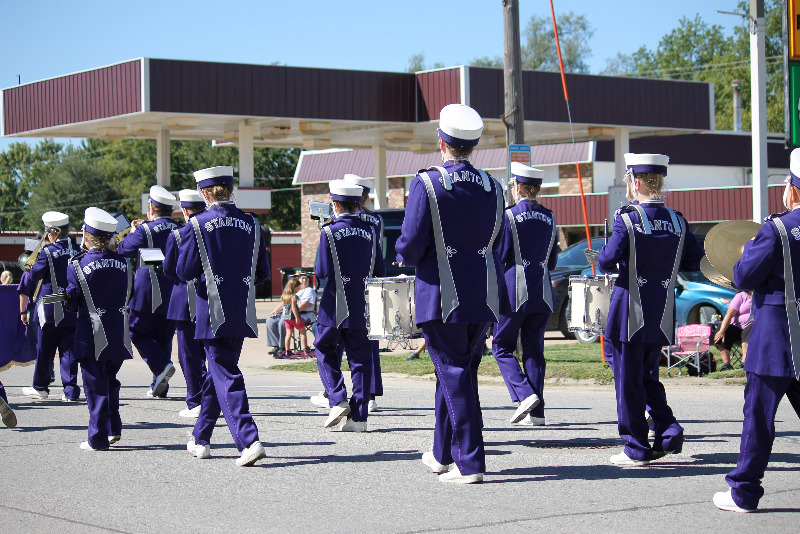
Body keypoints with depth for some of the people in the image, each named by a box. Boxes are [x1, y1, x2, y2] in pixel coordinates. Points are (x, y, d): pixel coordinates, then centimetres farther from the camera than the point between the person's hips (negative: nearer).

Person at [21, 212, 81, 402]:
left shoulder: (48, 252, -12)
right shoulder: (78, 251, 0)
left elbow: (34, 276, -7)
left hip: (50, 308, -3)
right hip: (73, 309, 4)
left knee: (45, 348, 9)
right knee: (69, 348, 4)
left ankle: (41, 386, 19)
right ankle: (71, 390, -2)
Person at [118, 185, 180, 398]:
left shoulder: (145, 230, -12)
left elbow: (123, 251, -4)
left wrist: (132, 232, 15)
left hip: (148, 295, -5)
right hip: (173, 297, 5)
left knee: (138, 332, 8)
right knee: (164, 337, 12)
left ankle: (162, 365, -14)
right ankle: (159, 387, 12)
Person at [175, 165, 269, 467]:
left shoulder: (197, 226, -8)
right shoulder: (251, 225, 5)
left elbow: (184, 272, -9)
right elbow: (263, 272, 8)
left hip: (213, 315, -5)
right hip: (243, 315, 5)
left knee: (227, 377, -5)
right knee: (217, 372, 18)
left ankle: (249, 441, -21)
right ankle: (201, 439, 29)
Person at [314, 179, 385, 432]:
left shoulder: (330, 232, -10)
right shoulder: (370, 231, 3)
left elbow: (322, 271, -11)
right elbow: (380, 271, 6)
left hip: (335, 307, -3)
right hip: (363, 308, 3)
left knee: (326, 351, 14)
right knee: (360, 358, 6)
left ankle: (338, 400, -2)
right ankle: (359, 416, 4)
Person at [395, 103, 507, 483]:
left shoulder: (427, 184, -11)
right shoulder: (492, 187, 6)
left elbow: (410, 246, -13)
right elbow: (495, 244, 11)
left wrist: (405, 256, 8)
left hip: (443, 297, -5)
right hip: (483, 296, 5)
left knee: (454, 376, -1)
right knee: (460, 373, 16)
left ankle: (469, 463, -4)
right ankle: (443, 454, 29)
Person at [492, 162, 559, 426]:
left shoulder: (509, 216, -9)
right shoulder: (549, 218, 8)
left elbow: (499, 257, -8)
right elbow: (553, 261, 13)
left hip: (515, 292, -5)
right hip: (542, 294, 5)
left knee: (502, 347, 6)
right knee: (534, 349, 9)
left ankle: (524, 394, -13)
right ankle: (537, 412, 5)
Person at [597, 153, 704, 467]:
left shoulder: (627, 220, -13)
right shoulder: (678, 223, 4)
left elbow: (607, 261, -19)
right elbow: (696, 262, 8)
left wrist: (622, 263, 4)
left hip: (630, 315, -5)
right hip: (662, 317, 6)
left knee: (629, 380, 4)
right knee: (647, 375, 21)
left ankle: (636, 450, 7)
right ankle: (668, 432, 7)